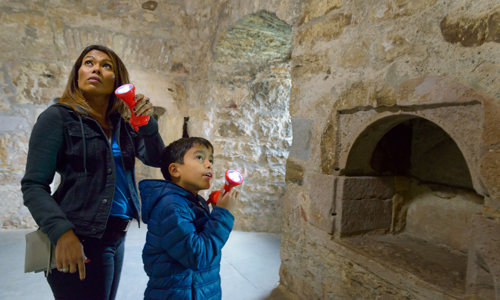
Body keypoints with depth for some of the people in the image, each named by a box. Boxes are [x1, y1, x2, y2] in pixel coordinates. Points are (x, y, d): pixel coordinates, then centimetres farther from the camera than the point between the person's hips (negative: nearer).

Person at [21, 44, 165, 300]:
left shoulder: (122, 124, 9)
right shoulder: (58, 117, -6)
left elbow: (156, 159, 3)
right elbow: (34, 186, -10)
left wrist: (147, 123, -14)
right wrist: (62, 232, -23)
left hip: (116, 236, 6)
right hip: (81, 242, -6)